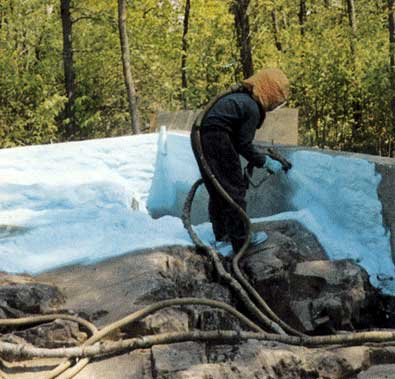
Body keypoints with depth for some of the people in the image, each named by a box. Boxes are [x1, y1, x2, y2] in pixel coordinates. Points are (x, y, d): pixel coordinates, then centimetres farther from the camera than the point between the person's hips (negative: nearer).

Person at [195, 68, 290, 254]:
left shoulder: (240, 98, 15)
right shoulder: (251, 108, -14)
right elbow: (244, 145, -12)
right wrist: (265, 162, -2)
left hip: (202, 140, 10)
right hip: (218, 144, -10)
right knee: (235, 189, 0)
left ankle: (221, 233, 33)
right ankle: (240, 239, 6)